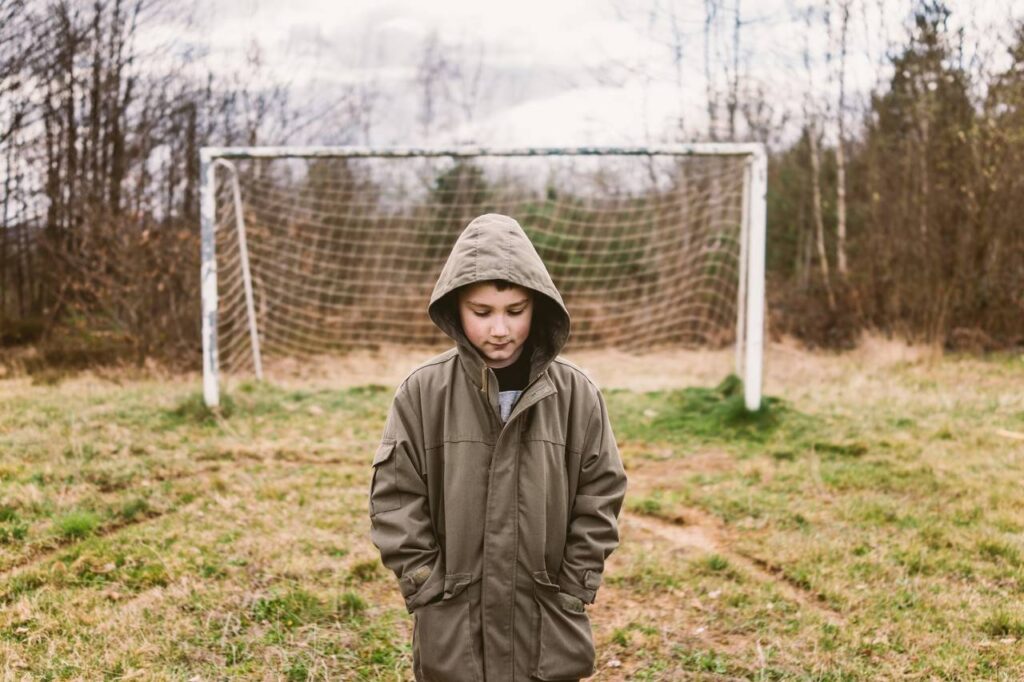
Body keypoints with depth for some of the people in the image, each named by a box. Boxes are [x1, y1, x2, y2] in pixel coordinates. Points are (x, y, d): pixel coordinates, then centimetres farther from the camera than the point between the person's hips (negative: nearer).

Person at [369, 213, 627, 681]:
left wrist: (572, 591, -2)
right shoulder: (422, 393, -7)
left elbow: (600, 497, 1)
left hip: (548, 628, 1)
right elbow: (394, 501, -4)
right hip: (453, 630, -1)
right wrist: (430, 589, -7)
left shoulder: (576, 394, -4)